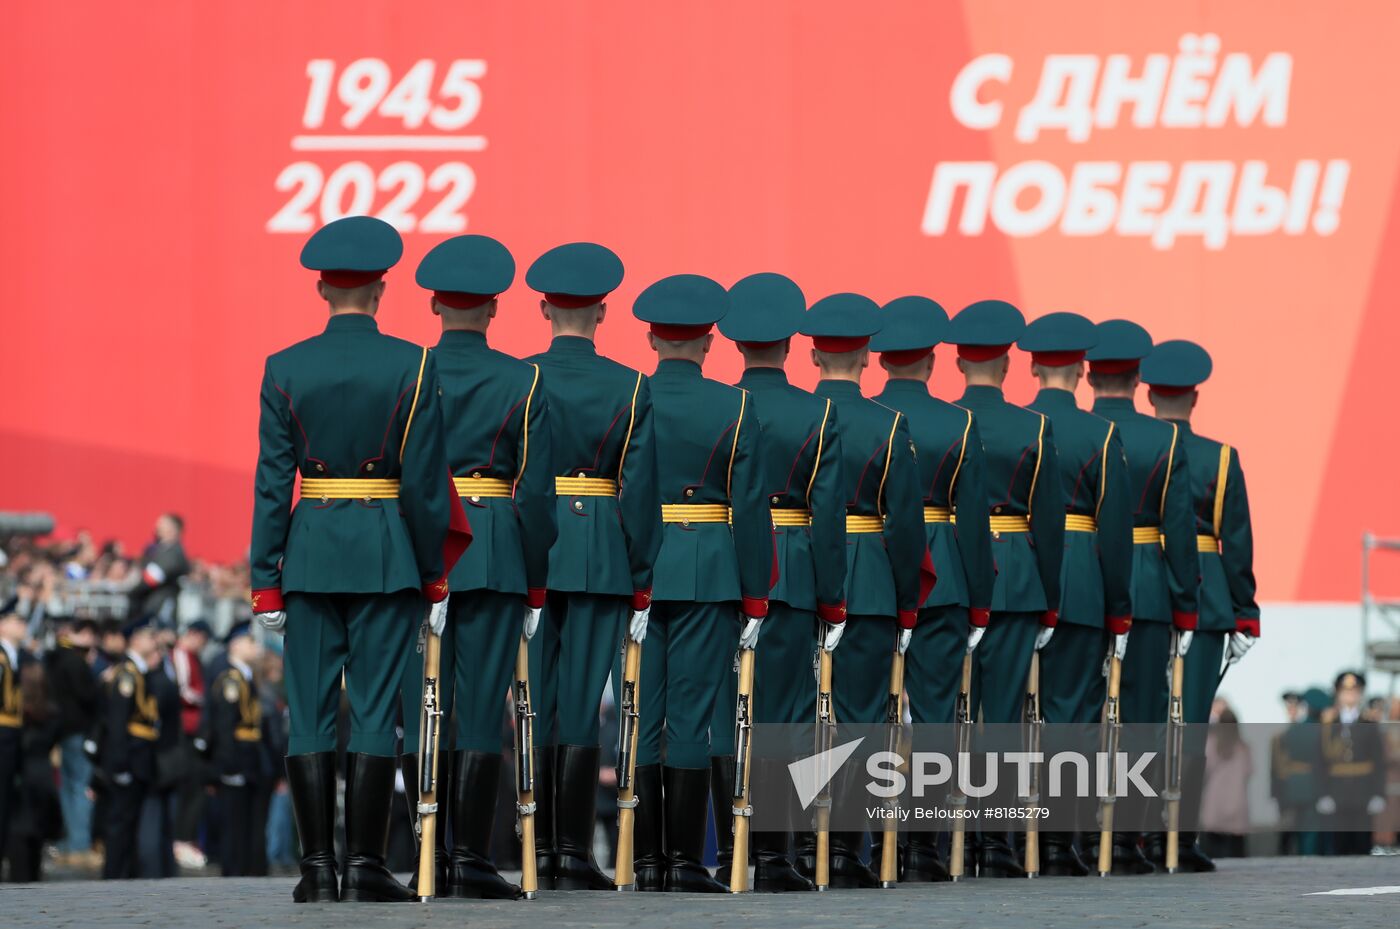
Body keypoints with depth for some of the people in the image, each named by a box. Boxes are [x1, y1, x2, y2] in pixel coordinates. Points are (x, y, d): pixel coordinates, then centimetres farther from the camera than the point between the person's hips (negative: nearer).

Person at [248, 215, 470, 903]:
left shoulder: (285, 370, 0)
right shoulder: (412, 367, -5)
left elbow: (272, 484, 0)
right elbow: (426, 483, -6)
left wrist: (266, 584, 4)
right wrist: (433, 577, 1)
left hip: (309, 556, 2)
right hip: (387, 556, -2)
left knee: (311, 712, 4)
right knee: (374, 711, 0)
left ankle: (318, 868, 2)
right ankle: (364, 866, -2)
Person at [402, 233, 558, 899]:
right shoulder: (524, 383, 0)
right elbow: (536, 493, -3)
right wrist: (535, 588, 4)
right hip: (495, 561, -1)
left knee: (423, 712, 4)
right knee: (479, 711, -2)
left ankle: (430, 863, 4)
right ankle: (471, 861, -7)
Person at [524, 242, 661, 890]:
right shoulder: (633, 389, -2)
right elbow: (641, 495, -4)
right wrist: (641, 590, 1)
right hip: (602, 562, -1)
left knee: (537, 707, 6)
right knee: (581, 707, -1)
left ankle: (542, 855, 8)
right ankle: (575, 856, -5)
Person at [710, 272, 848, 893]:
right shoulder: (819, 415, -3)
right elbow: (829, 515, -6)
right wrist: (833, 604, -1)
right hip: (792, 580, -1)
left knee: (723, 717, 8)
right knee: (780, 719, 0)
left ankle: (729, 858, 9)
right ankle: (772, 860, -5)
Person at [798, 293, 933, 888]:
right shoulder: (888, 427, -5)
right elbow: (906, 524, -6)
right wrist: (906, 610, 2)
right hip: (869, 589, -2)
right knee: (858, 720, 1)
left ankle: (800, 845, 13)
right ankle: (843, 851, -4)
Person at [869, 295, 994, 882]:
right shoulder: (958, 424, -3)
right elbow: (973, 519, -3)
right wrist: (979, 607, 3)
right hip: (940, 584, -1)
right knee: (933, 714, 2)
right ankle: (921, 848, -1)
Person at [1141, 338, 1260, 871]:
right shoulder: (1219, 460, -3)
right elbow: (1237, 545, -2)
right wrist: (1244, 620, 4)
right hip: (1203, 602, -2)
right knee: (1189, 722, -2)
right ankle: (1181, 839, -5)